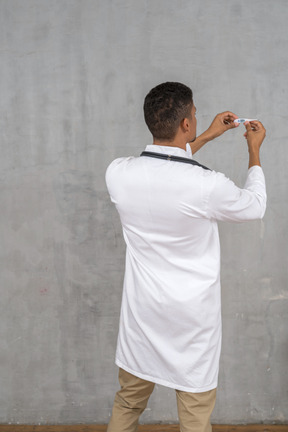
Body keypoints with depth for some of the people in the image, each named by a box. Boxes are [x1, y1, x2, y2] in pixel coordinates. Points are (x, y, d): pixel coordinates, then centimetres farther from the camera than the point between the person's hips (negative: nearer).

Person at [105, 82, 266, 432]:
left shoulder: (118, 174, -11)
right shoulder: (207, 186, -24)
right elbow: (255, 206, 0)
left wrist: (207, 136, 19)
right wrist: (254, 150, 14)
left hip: (142, 315, 4)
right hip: (192, 321, -4)